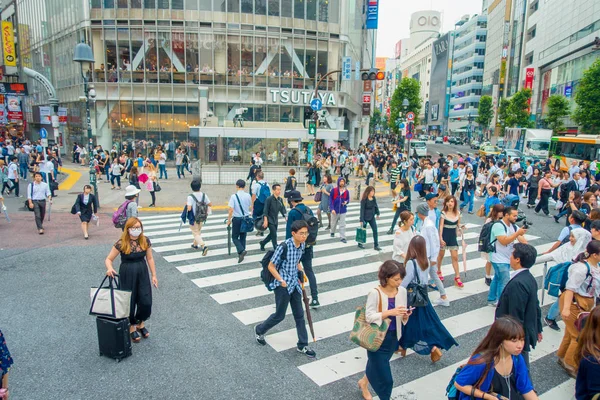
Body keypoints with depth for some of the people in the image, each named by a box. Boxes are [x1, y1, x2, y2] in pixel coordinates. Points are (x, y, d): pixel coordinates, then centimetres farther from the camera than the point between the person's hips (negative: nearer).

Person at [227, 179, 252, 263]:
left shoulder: (233, 196, -15)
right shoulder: (248, 196, -4)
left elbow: (231, 210, -16)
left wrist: (229, 220, -5)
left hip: (237, 219, -4)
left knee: (235, 237, 8)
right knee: (243, 236, 16)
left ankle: (241, 250, -14)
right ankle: (241, 254, 20)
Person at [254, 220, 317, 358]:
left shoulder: (302, 245, -1)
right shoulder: (284, 247, -23)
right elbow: (271, 266, -15)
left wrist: (300, 272, 4)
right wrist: (282, 281, -16)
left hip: (295, 284, 6)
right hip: (283, 286, -6)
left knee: (299, 314, 10)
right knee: (280, 315, 9)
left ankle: (302, 345, 23)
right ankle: (260, 330, 36)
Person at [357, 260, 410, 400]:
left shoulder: (402, 291, -7)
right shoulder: (375, 293, -23)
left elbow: (401, 317, 4)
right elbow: (368, 317, -22)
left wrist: (405, 316, -19)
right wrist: (390, 312, -31)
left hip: (393, 337, 6)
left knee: (377, 364, 27)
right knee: (384, 377, 1)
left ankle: (364, 383, 55)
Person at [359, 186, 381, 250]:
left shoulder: (373, 198, -2)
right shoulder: (364, 200, -17)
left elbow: (376, 206, 14)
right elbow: (362, 210, -17)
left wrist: (377, 213, 20)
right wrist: (361, 220, -19)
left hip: (372, 217, 5)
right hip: (365, 217, -5)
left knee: (375, 230, -1)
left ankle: (376, 245, 5)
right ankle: (360, 243, 28)